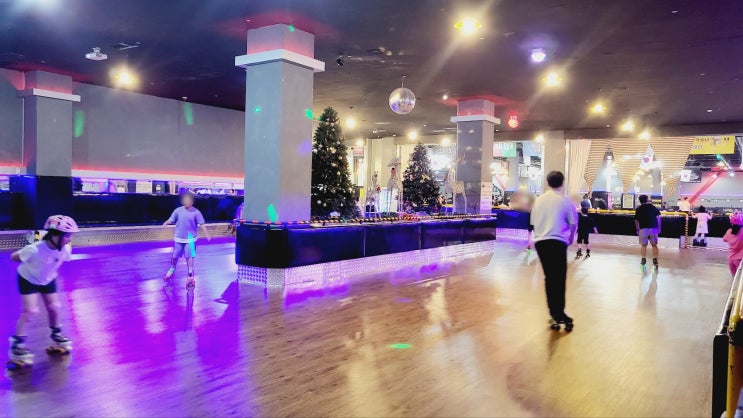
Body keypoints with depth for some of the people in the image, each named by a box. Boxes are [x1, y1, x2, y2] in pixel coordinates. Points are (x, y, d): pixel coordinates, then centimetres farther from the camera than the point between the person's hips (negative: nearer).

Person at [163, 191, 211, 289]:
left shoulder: (196, 212, -9)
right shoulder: (178, 211, -3)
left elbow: (202, 224, -8)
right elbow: (171, 219, 0)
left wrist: (207, 234, -15)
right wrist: (166, 223, -23)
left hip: (190, 238, -2)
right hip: (179, 238, 3)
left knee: (189, 257, -4)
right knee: (175, 256, 14)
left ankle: (190, 275, 8)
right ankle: (172, 270, 41)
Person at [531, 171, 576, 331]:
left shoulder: (539, 199, 12)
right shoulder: (565, 200, 0)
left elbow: (534, 222, 12)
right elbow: (573, 223, 3)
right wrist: (571, 238, 22)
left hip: (540, 242, 4)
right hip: (557, 242, -4)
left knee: (549, 278, 11)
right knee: (559, 279, -2)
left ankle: (555, 314, 14)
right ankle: (559, 314, -7)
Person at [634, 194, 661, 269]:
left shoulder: (638, 209, 7)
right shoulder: (653, 207, 8)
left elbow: (636, 221, 6)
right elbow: (658, 217, 3)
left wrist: (637, 229, 17)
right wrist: (659, 227, 8)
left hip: (643, 228, -1)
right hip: (653, 228, 1)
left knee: (644, 245, 8)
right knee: (654, 245, 9)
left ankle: (644, 260, 2)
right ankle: (655, 260, 5)